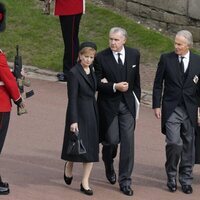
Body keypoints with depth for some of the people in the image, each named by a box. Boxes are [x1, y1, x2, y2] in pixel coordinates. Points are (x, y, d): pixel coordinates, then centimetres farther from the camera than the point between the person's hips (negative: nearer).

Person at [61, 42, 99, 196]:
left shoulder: (91, 69, 7)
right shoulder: (74, 73, -15)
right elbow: (72, 98, -16)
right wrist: (73, 121, -19)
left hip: (92, 112, 7)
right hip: (79, 112, -7)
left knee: (91, 148, 5)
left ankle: (85, 182, 11)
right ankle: (69, 166, 33)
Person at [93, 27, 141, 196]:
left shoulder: (134, 54, 1)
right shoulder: (101, 57, -9)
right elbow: (97, 83, -8)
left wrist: (137, 98, 14)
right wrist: (114, 87, -21)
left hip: (127, 104, 2)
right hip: (108, 104, -2)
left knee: (128, 142, -3)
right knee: (112, 140, 0)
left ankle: (125, 182, 4)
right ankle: (109, 164, 37)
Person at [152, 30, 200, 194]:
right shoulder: (166, 59, 0)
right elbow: (158, 83, 4)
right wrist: (157, 105, -1)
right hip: (171, 109, -2)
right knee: (174, 143, -13)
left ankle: (186, 180, 19)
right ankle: (172, 177, 6)